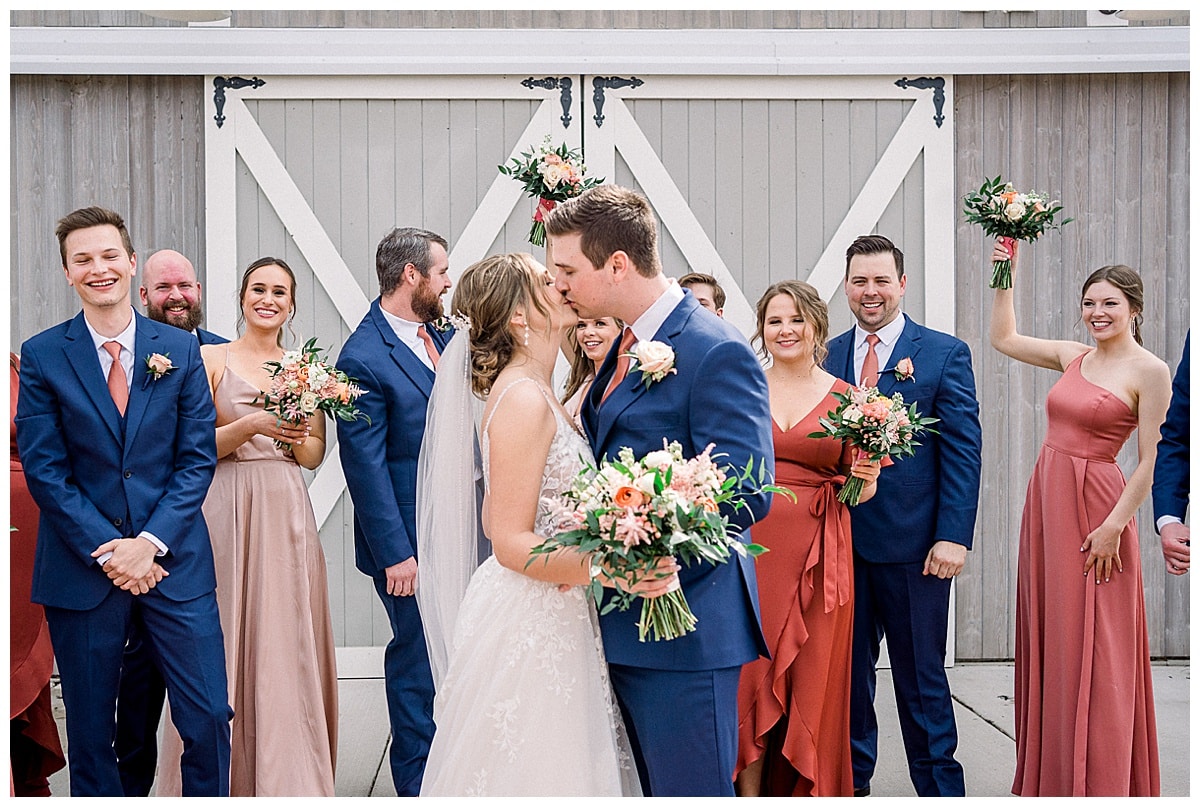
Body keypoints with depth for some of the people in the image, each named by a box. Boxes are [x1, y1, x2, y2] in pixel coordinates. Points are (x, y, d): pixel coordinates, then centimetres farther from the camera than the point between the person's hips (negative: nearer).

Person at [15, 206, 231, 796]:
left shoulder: (180, 349, 4)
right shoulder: (42, 356, 1)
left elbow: (198, 457, 1)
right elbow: (44, 469, -4)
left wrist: (150, 542, -10)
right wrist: (106, 550, -12)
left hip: (174, 562, 1)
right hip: (81, 569, 0)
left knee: (209, 720, 0)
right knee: (91, 731, 9)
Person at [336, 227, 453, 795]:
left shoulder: (443, 336, 8)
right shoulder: (363, 358, -15)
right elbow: (365, 466, -16)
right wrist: (396, 553, -16)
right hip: (410, 540, -7)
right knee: (418, 655, 5)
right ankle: (416, 780, 20)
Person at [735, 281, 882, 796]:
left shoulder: (845, 397, 6)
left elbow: (858, 492, 9)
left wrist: (868, 478, -12)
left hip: (818, 556, 0)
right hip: (750, 547, 0)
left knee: (810, 684, 5)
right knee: (749, 675, 0)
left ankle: (803, 792, 19)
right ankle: (749, 794, 9)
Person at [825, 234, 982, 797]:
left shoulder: (945, 354, 0)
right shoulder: (827, 356, 9)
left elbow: (963, 450, -4)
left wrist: (954, 536, -13)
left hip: (913, 542, -3)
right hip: (840, 538, 3)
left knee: (921, 674, 6)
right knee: (847, 669, 11)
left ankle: (939, 785, 19)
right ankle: (851, 781, 24)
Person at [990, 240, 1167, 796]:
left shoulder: (1149, 371, -8)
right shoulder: (1073, 357, 10)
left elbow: (1150, 460, -12)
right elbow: (1004, 338, 22)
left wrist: (1115, 526, -17)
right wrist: (1006, 275, 16)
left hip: (1095, 510, -7)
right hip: (1045, 502, 7)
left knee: (1092, 653, -2)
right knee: (1049, 643, 11)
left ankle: (1098, 785, 9)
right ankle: (1051, 780, 22)